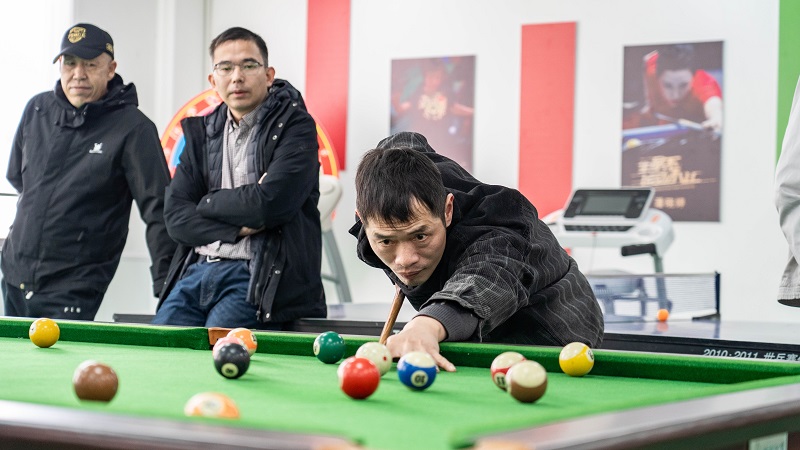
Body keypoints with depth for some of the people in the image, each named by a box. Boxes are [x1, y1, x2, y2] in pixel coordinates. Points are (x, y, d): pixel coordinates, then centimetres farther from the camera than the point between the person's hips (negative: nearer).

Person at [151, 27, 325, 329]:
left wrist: (207, 202, 0)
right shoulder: (201, 132, 16)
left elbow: (269, 204, -15)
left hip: (257, 274, -5)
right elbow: (176, 216, 6)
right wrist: (240, 226, -9)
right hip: (197, 270, 6)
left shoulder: (296, 126, -1)